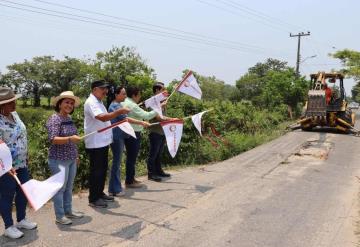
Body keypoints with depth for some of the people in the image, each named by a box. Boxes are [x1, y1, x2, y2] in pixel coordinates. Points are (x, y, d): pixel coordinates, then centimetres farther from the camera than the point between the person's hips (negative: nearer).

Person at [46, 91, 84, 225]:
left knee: (69, 187, 16)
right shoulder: (54, 119, -15)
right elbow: (53, 139, -26)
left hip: (71, 159, 8)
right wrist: (70, 139, -39)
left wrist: (76, 155, 20)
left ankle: (68, 211, 29)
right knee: (60, 188, 2)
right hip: (59, 160, -8)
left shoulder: (69, 119, 9)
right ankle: (59, 216, 13)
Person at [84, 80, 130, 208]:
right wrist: (119, 111, -37)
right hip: (95, 144, -10)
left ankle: (100, 193, 30)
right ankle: (93, 199, 9)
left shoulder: (98, 102, 17)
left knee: (102, 169, 17)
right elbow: (102, 117, -32)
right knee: (96, 170, -2)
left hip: (103, 142, 10)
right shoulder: (91, 102, -16)